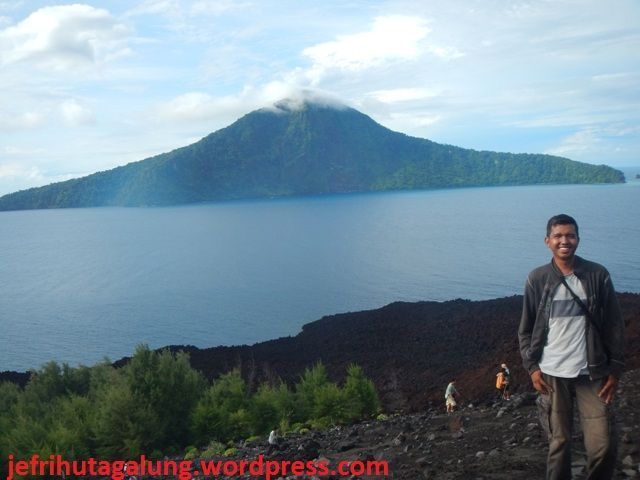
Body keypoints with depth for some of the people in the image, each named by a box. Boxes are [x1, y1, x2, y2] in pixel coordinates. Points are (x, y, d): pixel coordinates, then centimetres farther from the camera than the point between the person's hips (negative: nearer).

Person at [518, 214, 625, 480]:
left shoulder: (598, 275, -1)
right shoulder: (537, 279, 0)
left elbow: (614, 325, 2)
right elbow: (526, 329, 5)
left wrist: (615, 369, 0)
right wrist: (532, 367, -2)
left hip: (592, 373, 0)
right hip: (552, 374, 0)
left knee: (604, 444, -2)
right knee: (559, 441, 8)